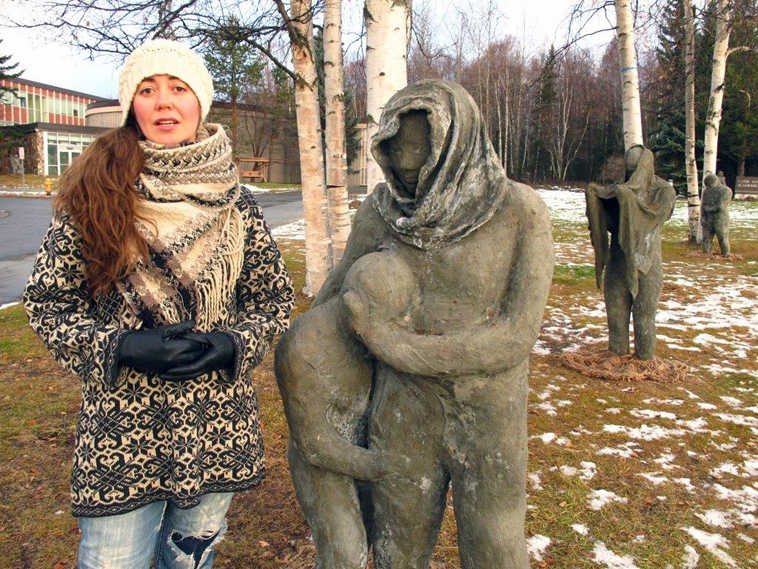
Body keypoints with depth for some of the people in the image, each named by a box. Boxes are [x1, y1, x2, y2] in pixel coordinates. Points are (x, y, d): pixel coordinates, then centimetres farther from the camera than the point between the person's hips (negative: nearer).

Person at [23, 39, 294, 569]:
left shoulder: (236, 203, 0)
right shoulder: (92, 196, -4)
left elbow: (275, 299, 7)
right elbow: (47, 303, 0)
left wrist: (231, 344, -12)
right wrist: (119, 346, -16)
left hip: (219, 432, 2)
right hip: (119, 432, -1)